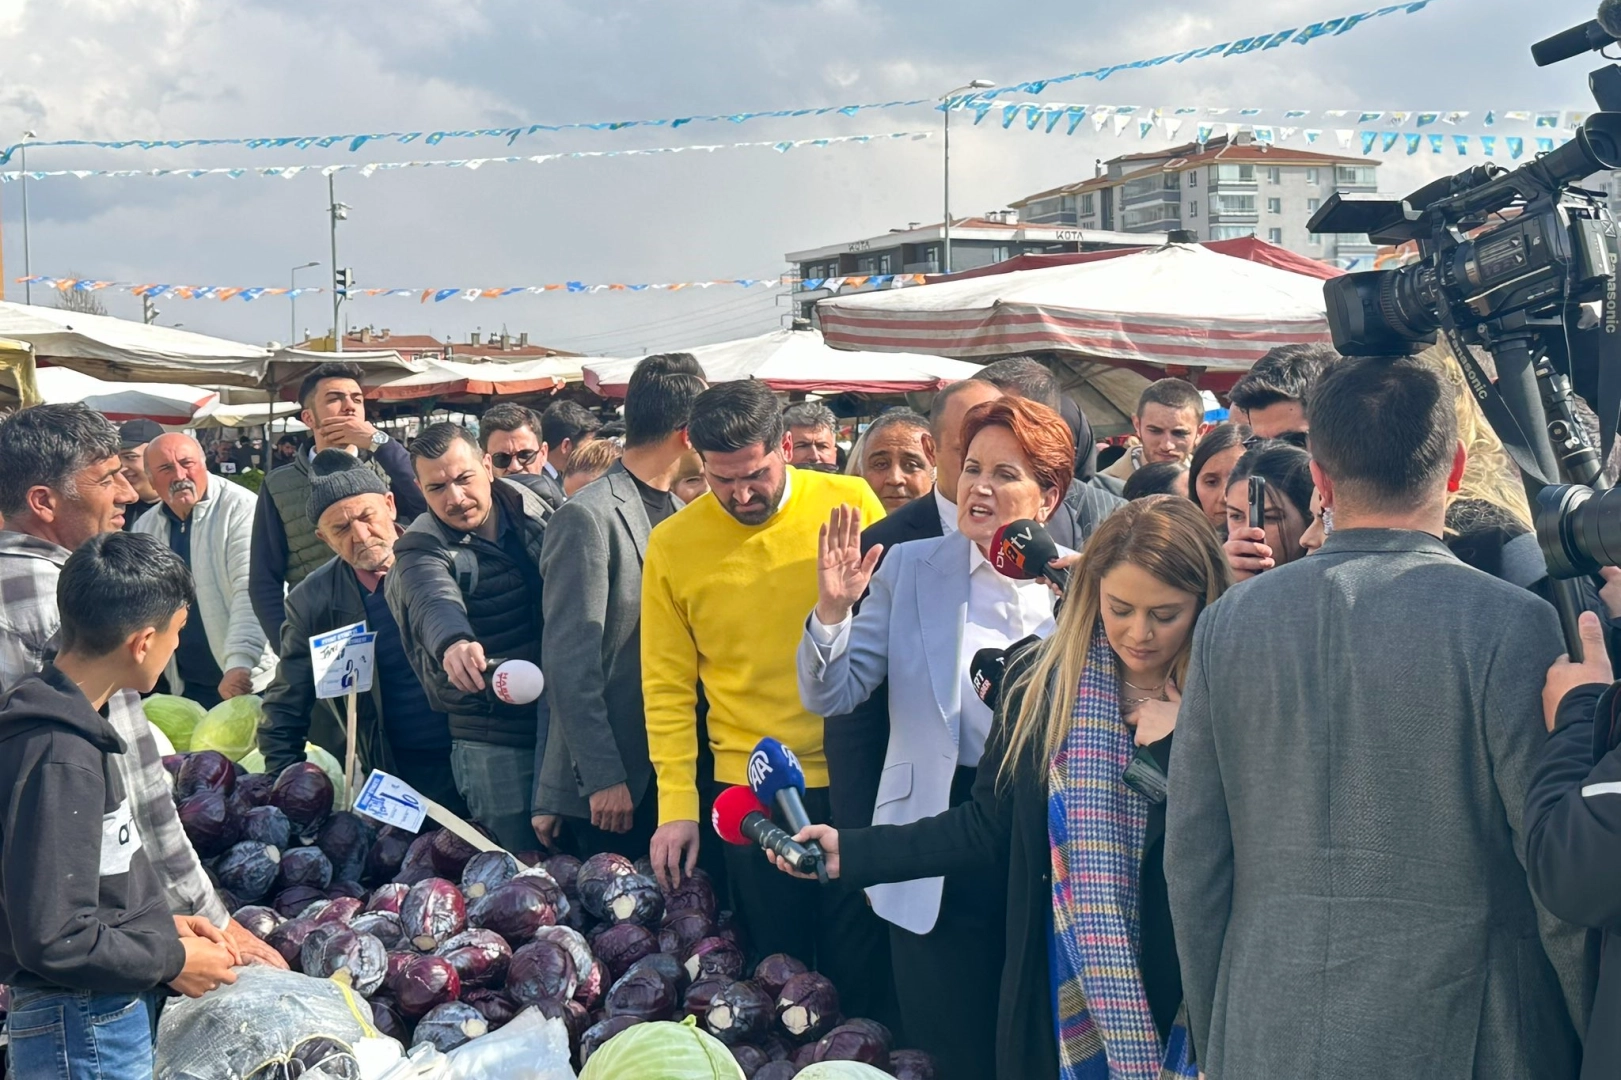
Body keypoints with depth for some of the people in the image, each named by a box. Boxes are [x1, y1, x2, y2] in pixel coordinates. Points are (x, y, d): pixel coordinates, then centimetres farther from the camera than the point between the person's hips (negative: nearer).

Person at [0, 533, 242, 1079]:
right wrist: (173, 960, -13)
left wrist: (161, 923, 9)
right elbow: (55, 941, -25)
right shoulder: (60, 758, -25)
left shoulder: (62, 721, 5)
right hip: (85, 1035, -9)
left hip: (121, 1014, 9)